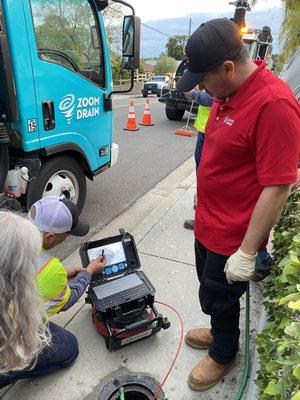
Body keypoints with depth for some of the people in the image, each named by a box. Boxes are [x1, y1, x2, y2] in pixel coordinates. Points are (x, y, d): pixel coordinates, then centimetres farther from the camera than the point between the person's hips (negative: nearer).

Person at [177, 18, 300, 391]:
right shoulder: (226, 92, 2)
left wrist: (247, 252, -22)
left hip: (233, 236, -8)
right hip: (208, 223, 8)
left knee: (218, 299, 14)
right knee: (210, 289, 26)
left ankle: (223, 354, 43)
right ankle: (220, 332, 54)